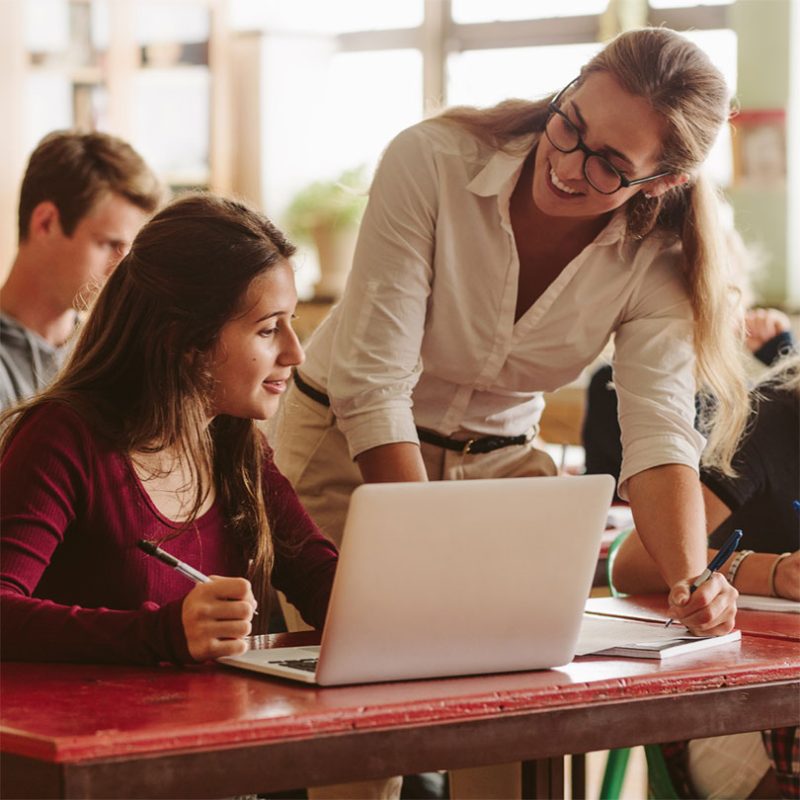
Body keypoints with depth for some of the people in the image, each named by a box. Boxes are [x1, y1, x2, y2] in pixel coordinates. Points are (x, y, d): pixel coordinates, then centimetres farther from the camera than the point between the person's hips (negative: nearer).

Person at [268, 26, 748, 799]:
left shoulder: (655, 257, -14)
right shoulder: (432, 161, -24)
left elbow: (659, 431, -23)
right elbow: (372, 383, -26)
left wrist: (692, 581, -41)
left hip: (499, 457, 3)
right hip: (347, 446, -3)